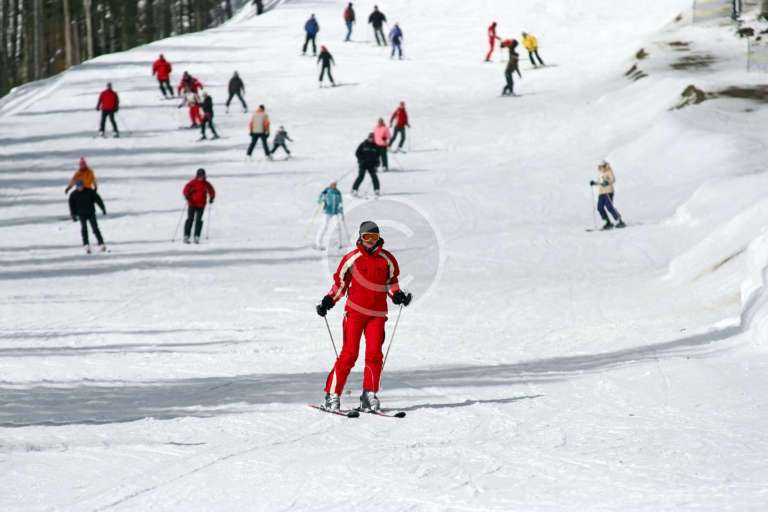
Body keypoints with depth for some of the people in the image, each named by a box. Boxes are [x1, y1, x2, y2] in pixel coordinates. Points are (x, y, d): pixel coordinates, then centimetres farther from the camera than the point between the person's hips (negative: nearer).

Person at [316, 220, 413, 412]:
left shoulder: (387, 259, 7)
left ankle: (369, 395, 0)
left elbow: (392, 281, 19)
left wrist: (398, 296, 0)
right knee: (349, 353, -7)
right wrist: (328, 301, 0)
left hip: (377, 314, 2)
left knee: (374, 353, -8)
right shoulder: (352, 258, 1)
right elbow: (340, 283, 9)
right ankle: (332, 394, -2)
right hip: (355, 311, -2)